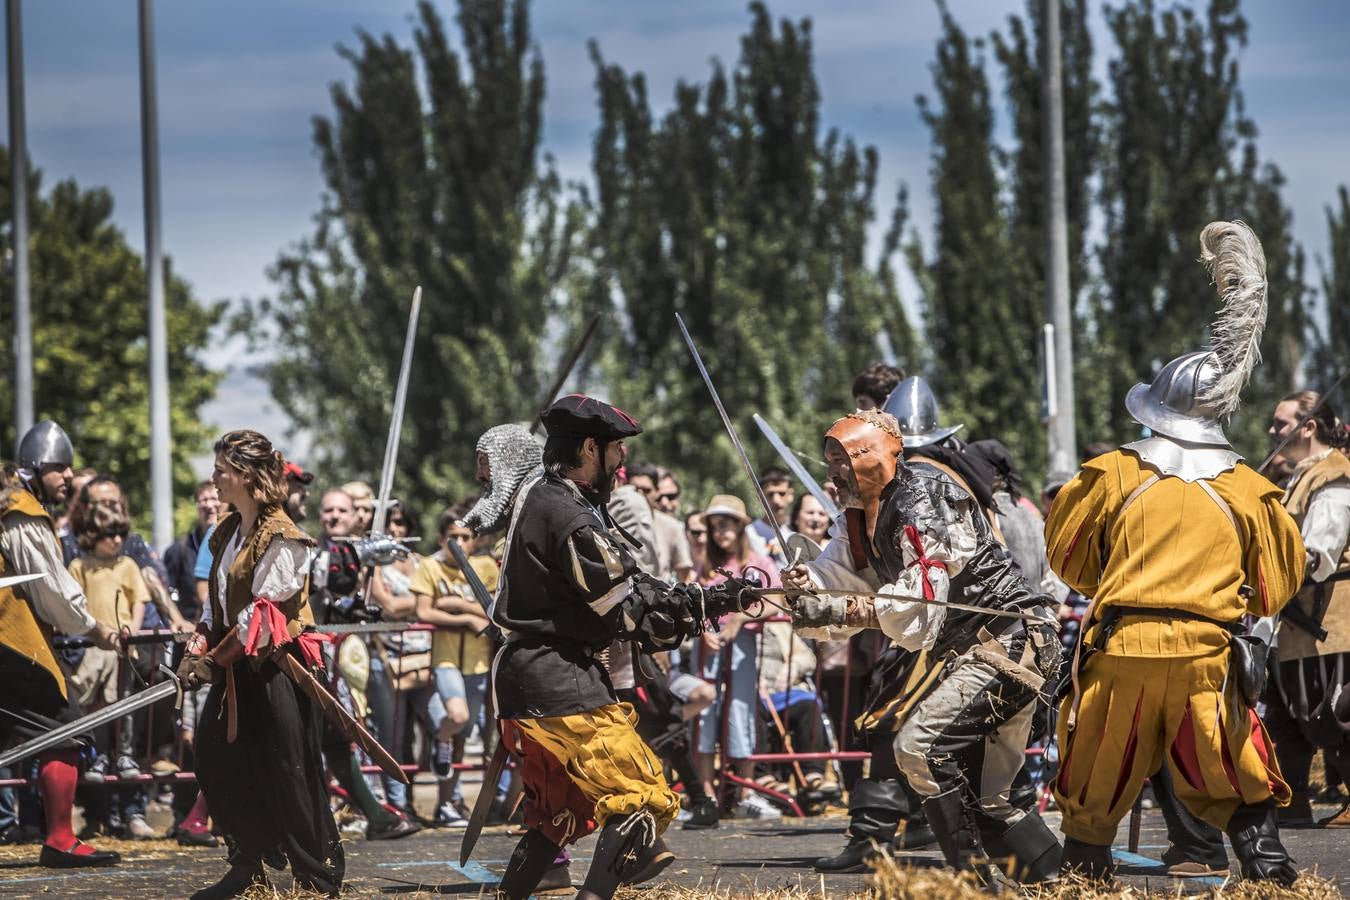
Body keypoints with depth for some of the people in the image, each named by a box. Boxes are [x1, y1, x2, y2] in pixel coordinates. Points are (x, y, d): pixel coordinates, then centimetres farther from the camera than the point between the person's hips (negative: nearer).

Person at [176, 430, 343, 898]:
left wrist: (214, 661, -16)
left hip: (275, 670, -9)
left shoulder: (280, 539, -16)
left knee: (287, 775, -4)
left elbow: (262, 614, -19)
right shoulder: (227, 533, 11)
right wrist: (199, 648, -1)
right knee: (216, 762, 6)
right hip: (236, 667, 9)